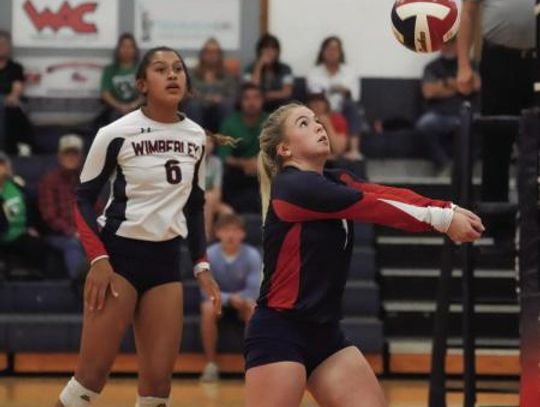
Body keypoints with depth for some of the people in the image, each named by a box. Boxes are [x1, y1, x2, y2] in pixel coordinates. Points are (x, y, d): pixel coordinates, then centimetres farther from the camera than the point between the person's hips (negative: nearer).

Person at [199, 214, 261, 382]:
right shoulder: (209, 255, -17)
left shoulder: (252, 255, -15)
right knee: (208, 309, -34)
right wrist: (228, 299, -33)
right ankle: (210, 364, -24)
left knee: (253, 309, -34)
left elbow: (254, 291, -15)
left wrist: (238, 298, -33)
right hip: (218, 299, 0)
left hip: (243, 299, 0)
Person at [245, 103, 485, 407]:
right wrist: (441, 219, -20)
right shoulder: (293, 187, -14)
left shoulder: (336, 182, 9)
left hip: (326, 334, 8)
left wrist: (449, 210, -22)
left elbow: (388, 195, -7)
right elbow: (372, 207, -20)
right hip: (279, 334, -8)